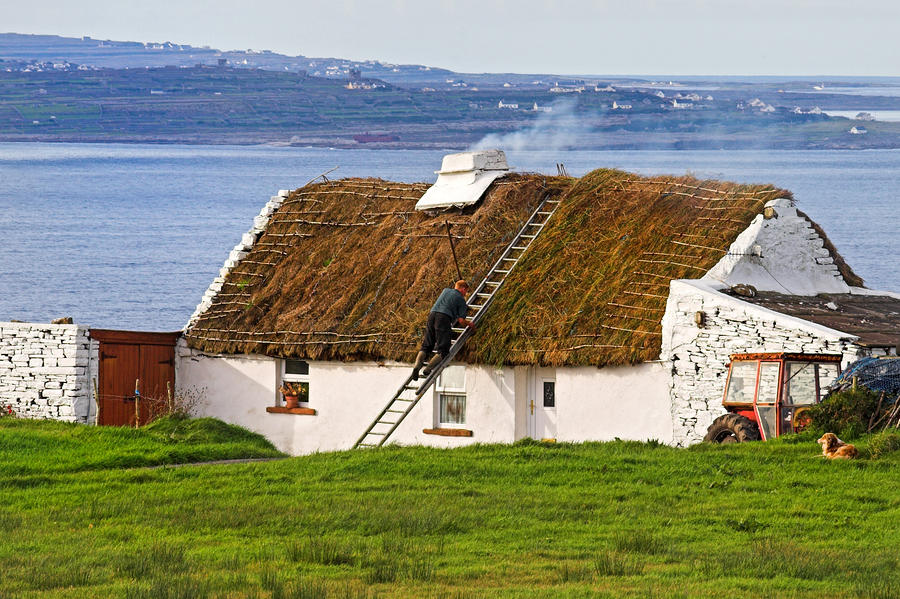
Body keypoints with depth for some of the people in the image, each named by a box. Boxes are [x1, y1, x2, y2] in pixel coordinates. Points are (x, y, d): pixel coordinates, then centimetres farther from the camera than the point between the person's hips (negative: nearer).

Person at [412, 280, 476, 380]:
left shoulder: (446, 291, 28)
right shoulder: (461, 300, 12)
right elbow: (461, 321, 5)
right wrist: (469, 323, 27)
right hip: (444, 318, -5)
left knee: (426, 347, 7)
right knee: (443, 350, -4)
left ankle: (417, 364, -21)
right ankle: (428, 368, -27)